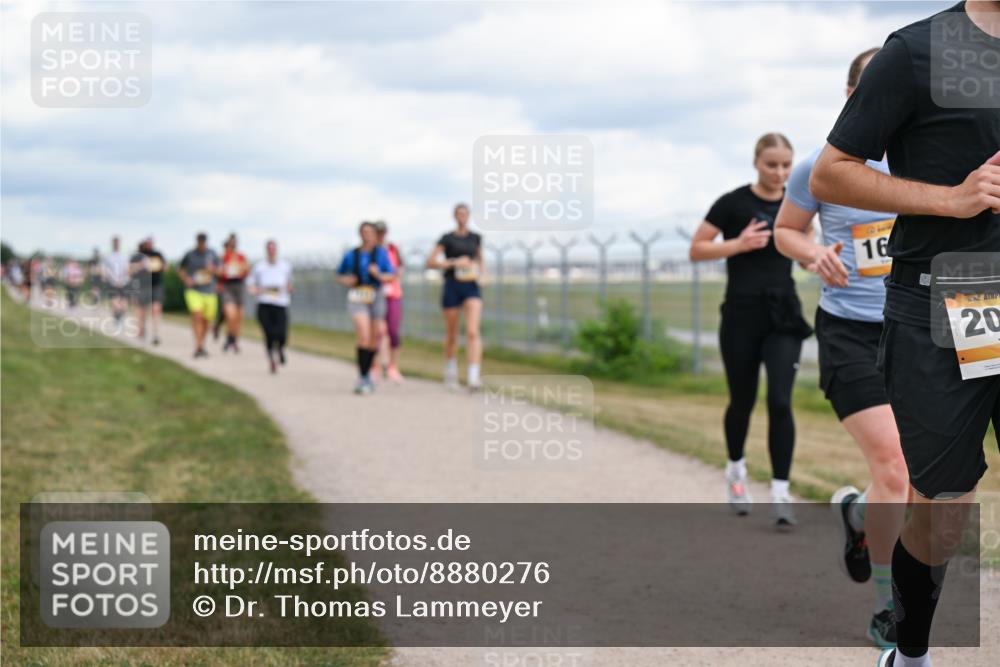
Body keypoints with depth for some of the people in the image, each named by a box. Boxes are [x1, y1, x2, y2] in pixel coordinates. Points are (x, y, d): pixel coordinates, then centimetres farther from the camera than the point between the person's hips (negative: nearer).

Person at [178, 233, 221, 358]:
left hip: (209, 291, 3)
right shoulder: (190, 254, 2)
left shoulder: (212, 254, 7)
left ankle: (201, 345, 28)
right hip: (193, 290, -3)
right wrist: (186, 279, -3)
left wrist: (213, 269, -11)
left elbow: (219, 270, 12)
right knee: (197, 316, -22)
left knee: (206, 320, 8)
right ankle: (198, 346, -28)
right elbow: (180, 269, 15)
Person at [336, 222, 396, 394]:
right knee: (363, 336, -20)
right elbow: (339, 276, 18)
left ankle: (367, 375, 28)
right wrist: (346, 280, -4)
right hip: (357, 297, -2)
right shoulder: (351, 255, 5)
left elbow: (391, 276, 0)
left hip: (376, 296, 2)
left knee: (373, 339, 8)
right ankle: (362, 378, -21)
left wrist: (379, 275, -20)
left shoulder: (381, 253, 3)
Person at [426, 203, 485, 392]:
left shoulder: (476, 237, 9)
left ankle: (474, 378, -26)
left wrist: (480, 273, 5)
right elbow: (430, 262, -5)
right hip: (452, 286, -1)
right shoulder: (447, 239, 1)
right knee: (452, 334, 10)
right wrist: (454, 263, -15)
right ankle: (451, 372, 34)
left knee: (473, 332, -17)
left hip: (472, 288, 1)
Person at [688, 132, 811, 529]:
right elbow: (696, 250, -4)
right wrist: (739, 244, -17)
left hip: (783, 316, 2)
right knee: (743, 401, 10)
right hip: (741, 316, -2)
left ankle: (780, 492, -9)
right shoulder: (734, 203, -6)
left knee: (780, 402, -11)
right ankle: (736, 469, 38)